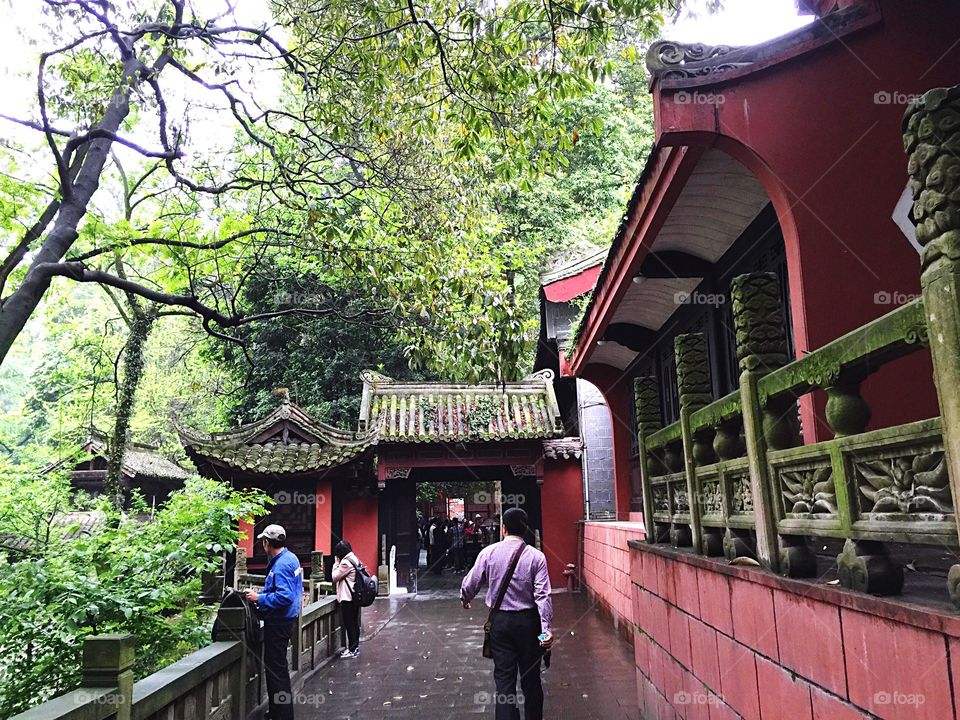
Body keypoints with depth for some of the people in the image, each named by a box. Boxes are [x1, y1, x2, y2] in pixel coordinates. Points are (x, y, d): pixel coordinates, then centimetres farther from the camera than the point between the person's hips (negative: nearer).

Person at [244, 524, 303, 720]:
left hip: (278, 622, -11)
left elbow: (285, 597, -30)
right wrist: (262, 592, 14)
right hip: (285, 618, 11)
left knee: (275, 668, -2)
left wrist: (259, 598, -20)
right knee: (278, 666, 21)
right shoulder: (290, 557, 8)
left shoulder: (281, 565, -23)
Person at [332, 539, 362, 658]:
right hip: (355, 596, 9)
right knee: (354, 623, 14)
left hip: (347, 598, -9)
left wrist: (336, 563, -4)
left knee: (349, 624, -2)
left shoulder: (345, 562, -18)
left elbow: (335, 578, -9)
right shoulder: (355, 559, 11)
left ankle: (352, 650, 3)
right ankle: (355, 647, 21)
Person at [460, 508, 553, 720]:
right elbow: (543, 595, -14)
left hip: (499, 621, 0)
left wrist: (465, 599, 23)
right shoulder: (536, 556, -9)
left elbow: (470, 584, 2)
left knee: (504, 679, 6)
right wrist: (547, 628, -13)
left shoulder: (488, 552, -6)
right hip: (528, 621, 0)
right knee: (531, 677, 14)